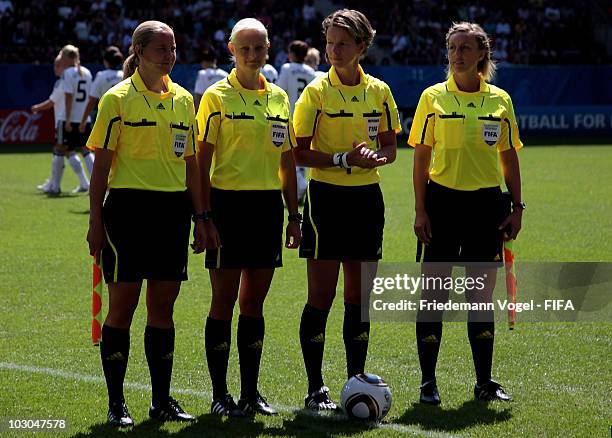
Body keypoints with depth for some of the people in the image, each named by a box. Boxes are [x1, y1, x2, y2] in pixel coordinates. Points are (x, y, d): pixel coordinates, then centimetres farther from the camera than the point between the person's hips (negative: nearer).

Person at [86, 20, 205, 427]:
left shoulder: (183, 99, 11)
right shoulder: (118, 99, -4)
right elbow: (102, 164, -4)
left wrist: (199, 216, 11)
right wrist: (96, 221, -8)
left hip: (171, 210, 5)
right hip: (128, 207, -5)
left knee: (163, 305, 7)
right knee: (123, 305, -1)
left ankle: (162, 400, 14)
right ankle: (116, 402, 6)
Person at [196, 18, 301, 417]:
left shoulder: (279, 98, 11)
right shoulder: (217, 97, -4)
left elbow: (287, 162, 15)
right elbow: (202, 162, -6)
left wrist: (293, 214, 11)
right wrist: (205, 216, -13)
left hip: (267, 205, 5)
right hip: (228, 203, -5)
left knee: (254, 302, 8)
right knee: (224, 302, -1)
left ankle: (250, 392, 15)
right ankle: (220, 395, 5)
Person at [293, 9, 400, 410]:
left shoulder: (379, 91, 6)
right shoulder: (316, 92, -6)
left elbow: (390, 148, 13)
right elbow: (300, 153, -8)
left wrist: (375, 158, -8)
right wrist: (343, 159, -20)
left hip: (366, 197, 4)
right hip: (327, 197, -4)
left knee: (360, 295, 7)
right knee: (321, 295, -3)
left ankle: (356, 381, 15)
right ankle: (315, 389, 3)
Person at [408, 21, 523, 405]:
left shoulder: (499, 100, 5)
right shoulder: (433, 97, 0)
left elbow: (509, 157, 10)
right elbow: (421, 157, 0)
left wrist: (517, 207, 5)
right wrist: (420, 209, -5)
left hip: (486, 201, 2)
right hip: (443, 200, -2)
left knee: (483, 294, 6)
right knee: (434, 292, -1)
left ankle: (484, 381, 14)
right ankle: (428, 382, 6)